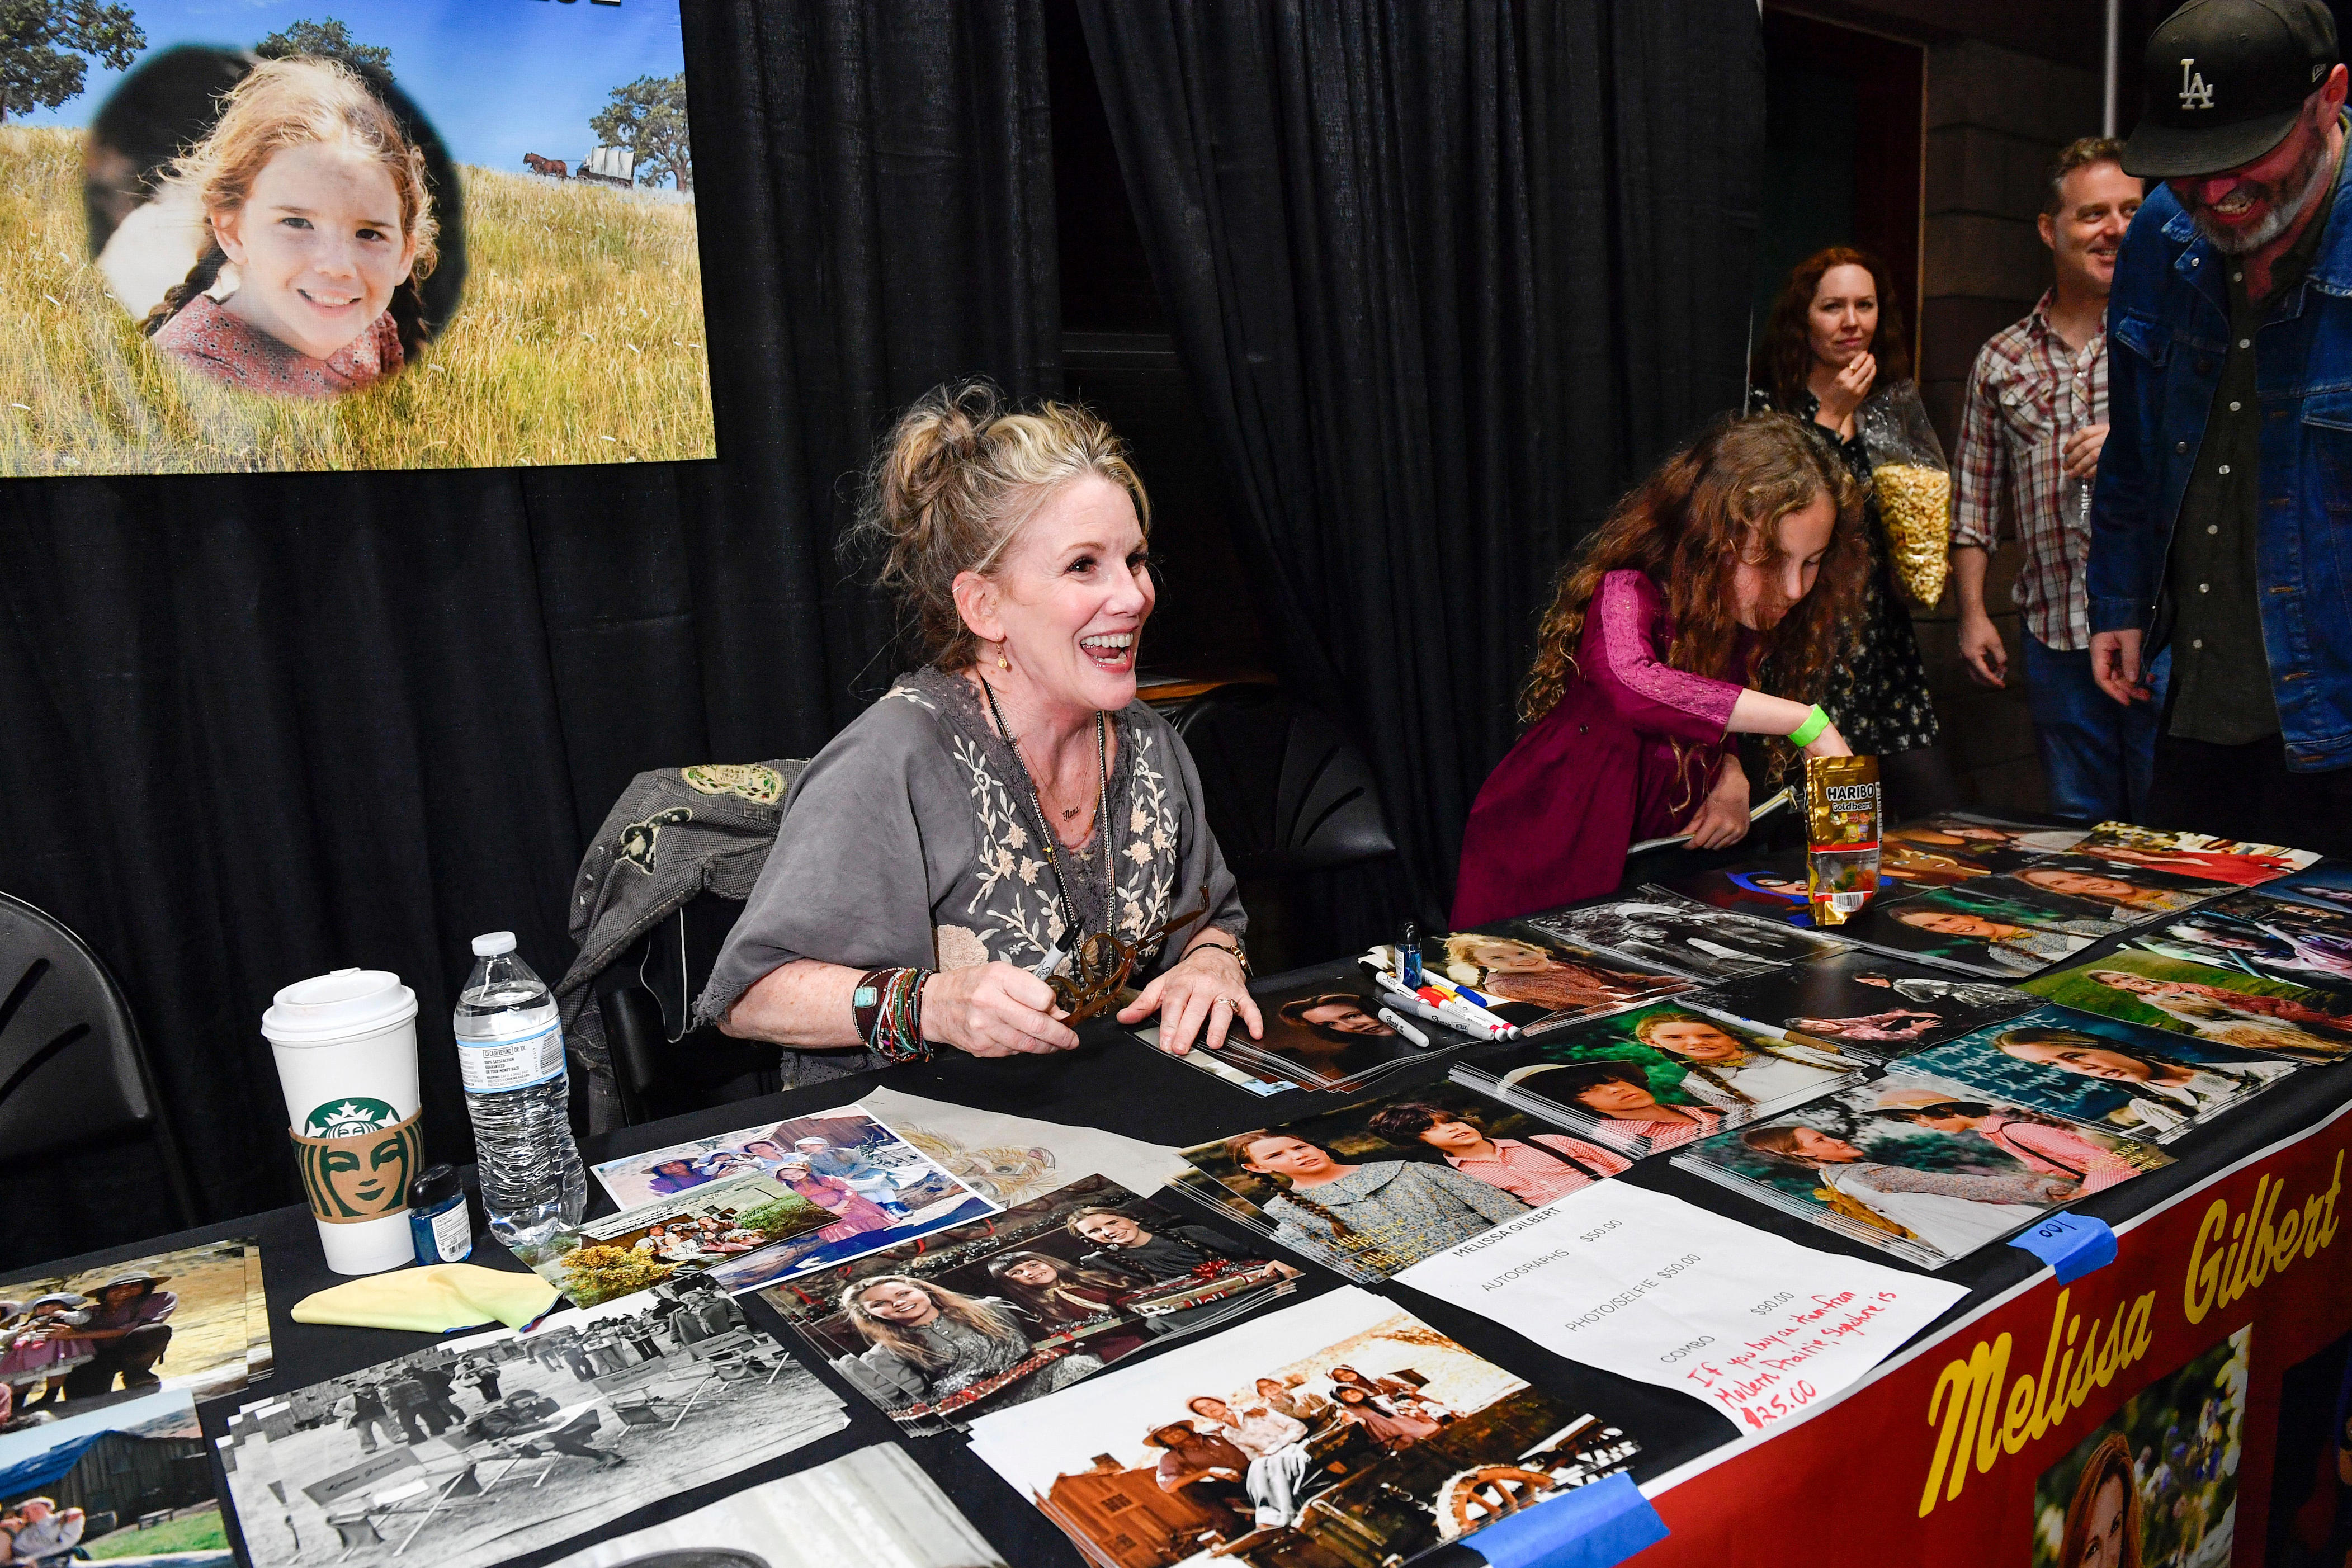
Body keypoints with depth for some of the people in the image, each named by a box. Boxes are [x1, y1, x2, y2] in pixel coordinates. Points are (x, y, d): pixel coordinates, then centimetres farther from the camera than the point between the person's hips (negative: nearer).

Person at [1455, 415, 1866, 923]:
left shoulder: (1748, 619, 0)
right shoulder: (1627, 594, -23)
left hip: (1650, 856, 6)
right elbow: (1630, 682, -46)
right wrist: (1802, 721, -41)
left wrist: (1731, 776, -9)